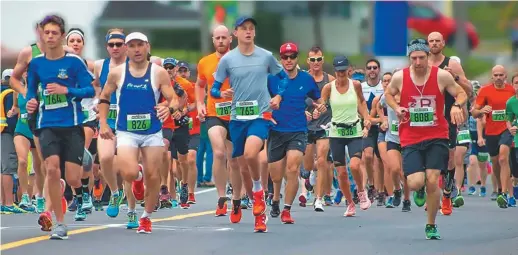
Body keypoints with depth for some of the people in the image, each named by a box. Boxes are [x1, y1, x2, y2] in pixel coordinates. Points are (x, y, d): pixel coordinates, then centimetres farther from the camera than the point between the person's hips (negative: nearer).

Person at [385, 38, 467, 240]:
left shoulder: (442, 76, -7)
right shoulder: (400, 77, -4)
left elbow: (461, 93, 7)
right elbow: (388, 94, 17)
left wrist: (457, 106, -15)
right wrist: (396, 108, -3)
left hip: (436, 137, -1)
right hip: (410, 139, 1)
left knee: (432, 181, -8)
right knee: (415, 183, -14)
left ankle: (431, 226, 11)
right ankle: (420, 190, 28)